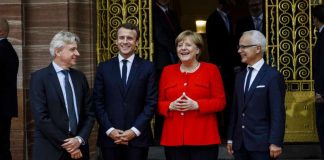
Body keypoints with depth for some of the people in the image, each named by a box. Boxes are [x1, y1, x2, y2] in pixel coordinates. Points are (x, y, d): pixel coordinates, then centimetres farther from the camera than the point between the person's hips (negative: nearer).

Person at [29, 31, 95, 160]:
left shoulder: (80, 77, 8)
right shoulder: (39, 78, -7)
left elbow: (89, 113, 8)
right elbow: (41, 118, -14)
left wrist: (80, 139, -8)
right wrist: (66, 144, -14)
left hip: (79, 149, 5)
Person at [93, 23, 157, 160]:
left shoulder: (148, 68, 3)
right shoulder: (104, 68, 7)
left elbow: (151, 103, -1)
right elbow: (98, 102, 5)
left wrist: (135, 130, -9)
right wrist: (109, 129, -7)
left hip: (138, 137, -1)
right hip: (109, 137, 1)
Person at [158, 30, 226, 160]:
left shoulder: (211, 69, 3)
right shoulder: (167, 71, 12)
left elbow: (221, 102, -1)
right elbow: (159, 103, 12)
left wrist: (196, 105, -15)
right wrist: (171, 106, -9)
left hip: (204, 139, -2)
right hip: (174, 139, 3)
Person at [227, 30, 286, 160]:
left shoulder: (273, 76, -6)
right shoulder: (240, 76, 15)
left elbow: (278, 113, -11)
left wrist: (275, 142, -16)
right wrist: (231, 138, 12)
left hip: (261, 144, -6)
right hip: (240, 143, 6)